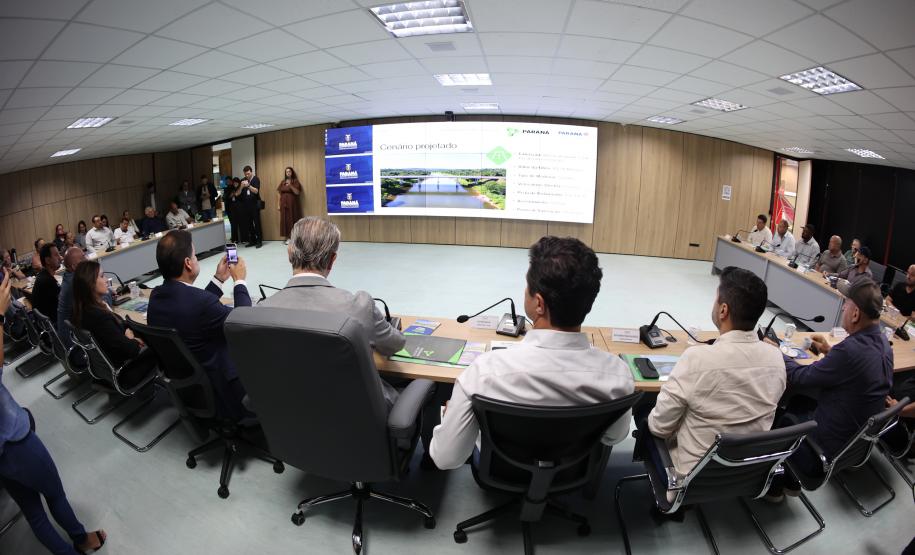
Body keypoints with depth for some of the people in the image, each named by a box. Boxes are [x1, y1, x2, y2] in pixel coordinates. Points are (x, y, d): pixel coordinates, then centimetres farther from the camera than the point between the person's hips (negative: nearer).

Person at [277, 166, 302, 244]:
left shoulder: (295, 181, 2)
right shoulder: (282, 182, 11)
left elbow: (297, 192, -9)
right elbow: (279, 194, 10)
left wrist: (290, 186, -22)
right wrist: (278, 205, 4)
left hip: (293, 204, -3)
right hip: (284, 204, 3)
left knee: (293, 219, -5)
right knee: (285, 220, 1)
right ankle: (286, 238, 5)